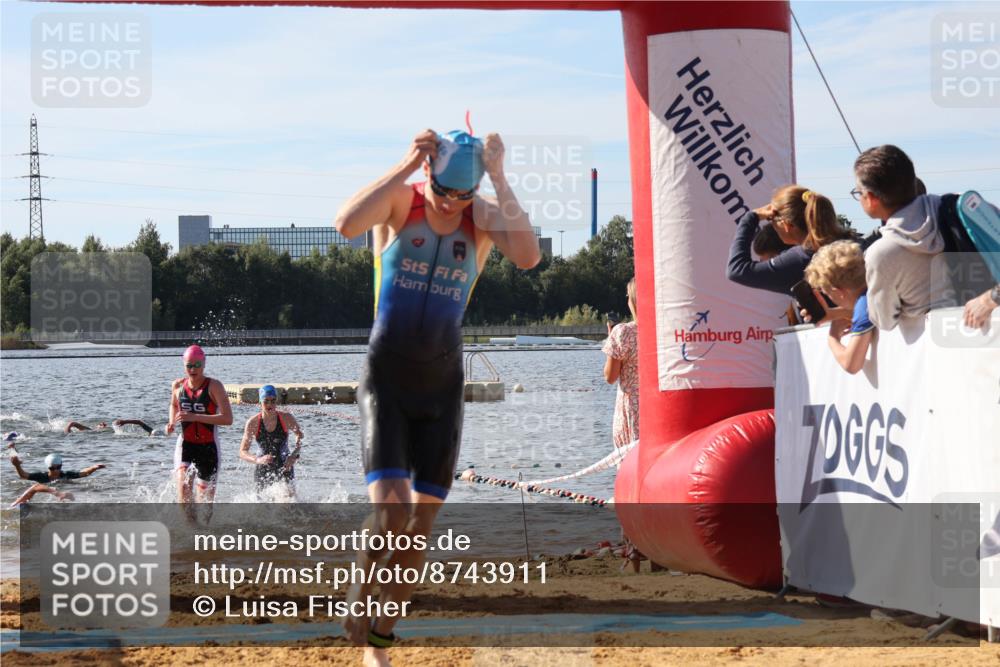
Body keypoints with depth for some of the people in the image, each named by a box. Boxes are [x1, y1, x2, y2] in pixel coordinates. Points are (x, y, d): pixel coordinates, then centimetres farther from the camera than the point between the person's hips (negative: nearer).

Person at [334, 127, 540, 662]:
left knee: (420, 525, 4)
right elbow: (346, 225, -28)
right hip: (386, 376, -3)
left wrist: (499, 177, -21)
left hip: (442, 381, 3)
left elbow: (528, 257, -22)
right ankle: (360, 591, 11)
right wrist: (405, 165, -27)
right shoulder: (399, 201, -7)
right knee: (390, 510, -18)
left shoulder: (484, 216, -2)